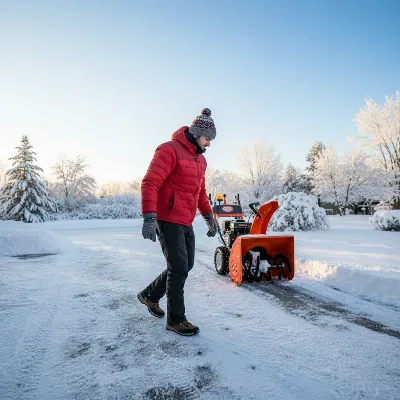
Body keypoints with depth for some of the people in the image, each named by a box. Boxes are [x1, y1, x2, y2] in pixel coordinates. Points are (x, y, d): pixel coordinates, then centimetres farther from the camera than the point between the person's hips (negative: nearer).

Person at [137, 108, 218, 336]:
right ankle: (176, 319, 15)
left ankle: (150, 295, 35)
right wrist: (149, 217, -29)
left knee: (185, 266, 15)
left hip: (186, 222, 9)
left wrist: (209, 216, 19)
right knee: (179, 268, -4)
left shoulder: (200, 159, 15)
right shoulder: (169, 150, -12)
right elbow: (150, 183, -20)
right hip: (168, 220, -9)